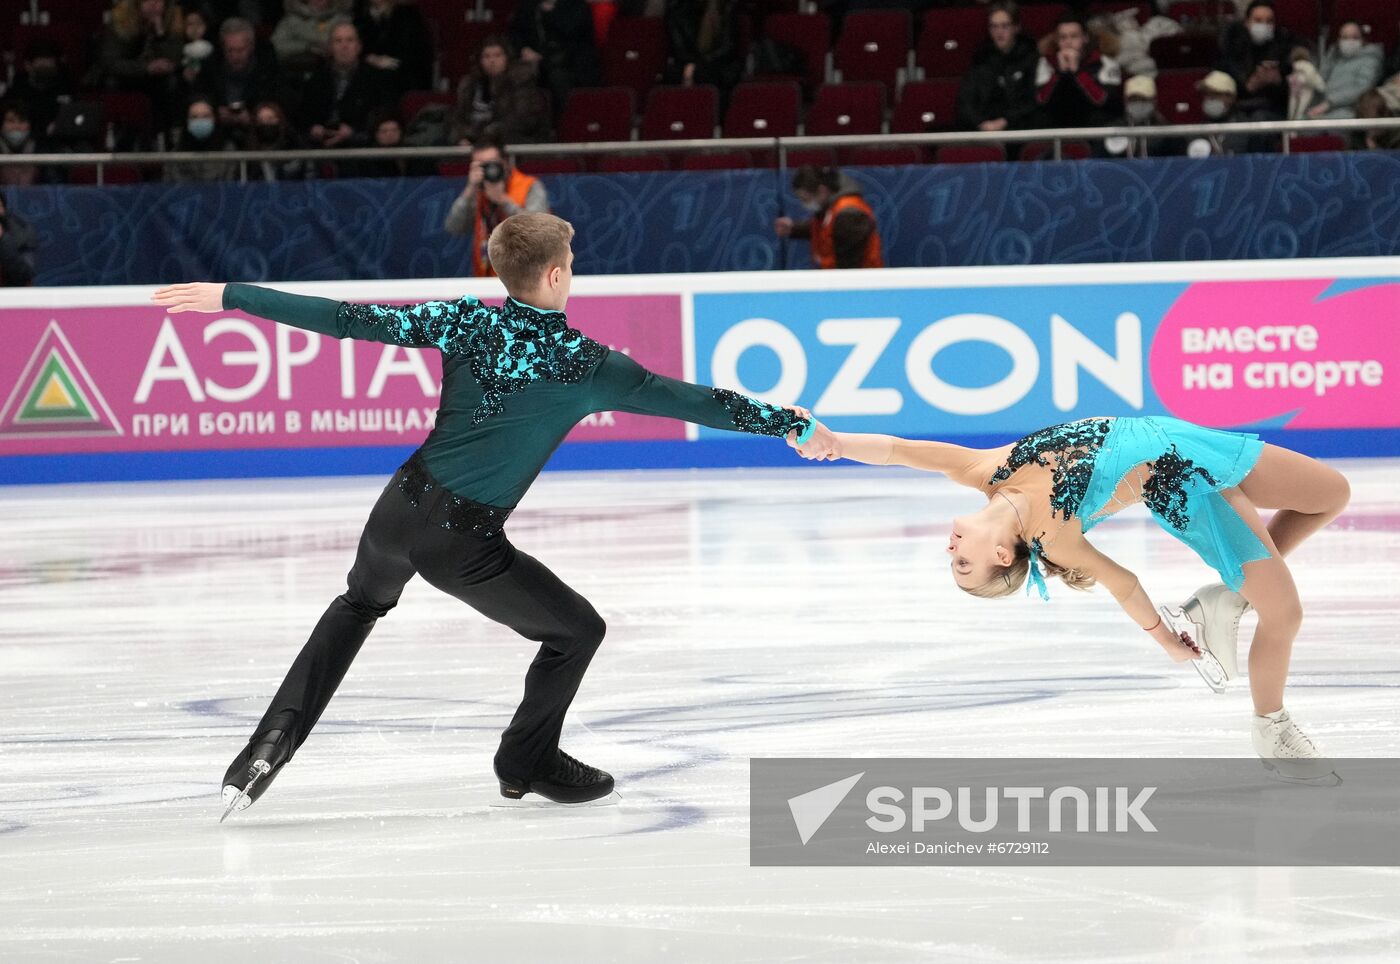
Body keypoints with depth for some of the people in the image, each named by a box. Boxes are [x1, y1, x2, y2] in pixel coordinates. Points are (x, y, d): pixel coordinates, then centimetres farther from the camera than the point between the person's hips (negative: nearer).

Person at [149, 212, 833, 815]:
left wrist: (228, 297, 0)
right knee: (577, 630, 16)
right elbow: (692, 401, -3)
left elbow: (347, 321, -5)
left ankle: (278, 733, 18)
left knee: (359, 604, 34)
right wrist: (794, 426, 8)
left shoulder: (467, 322, -2)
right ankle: (527, 762, 32)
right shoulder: (584, 364, -9)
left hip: (401, 510, 5)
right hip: (463, 544, -5)